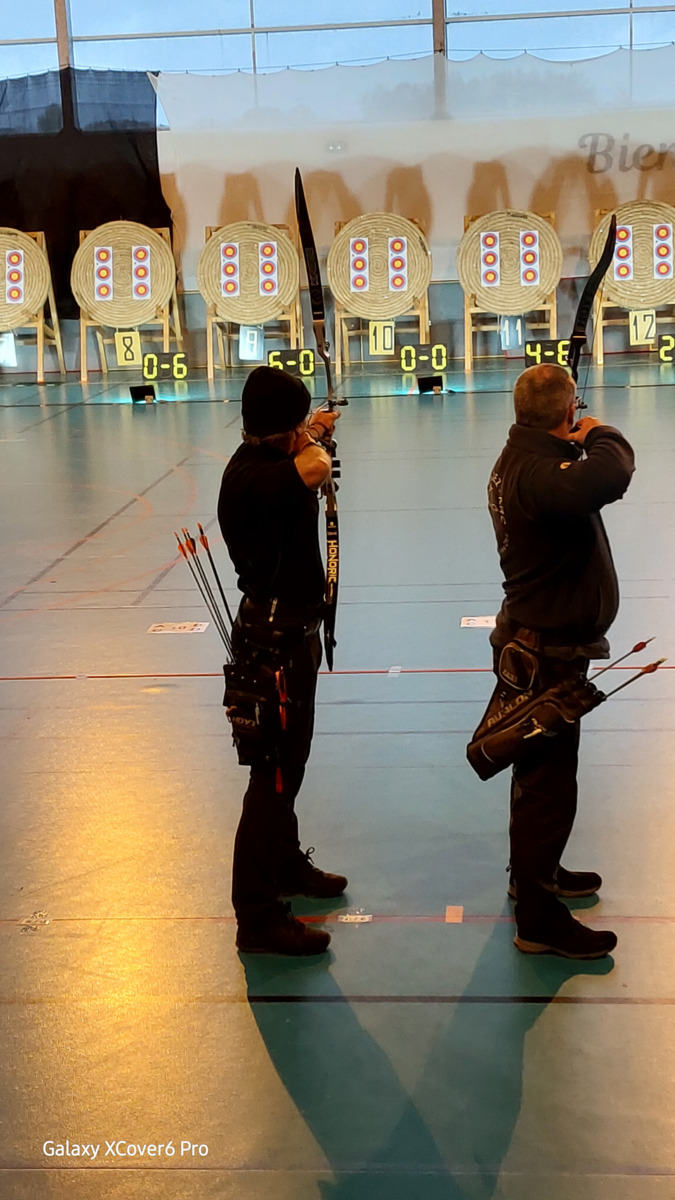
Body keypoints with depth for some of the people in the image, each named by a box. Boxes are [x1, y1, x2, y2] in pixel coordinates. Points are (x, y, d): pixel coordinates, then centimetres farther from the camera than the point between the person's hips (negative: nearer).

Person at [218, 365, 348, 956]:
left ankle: (286, 864, 43)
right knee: (273, 771, -4)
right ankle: (258, 916, 6)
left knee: (290, 758, 24)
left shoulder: (262, 460, 6)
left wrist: (314, 434, 33)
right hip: (274, 640, -10)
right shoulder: (252, 476, -25)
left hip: (287, 629, 10)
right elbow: (313, 469, -42)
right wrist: (315, 441, -19)